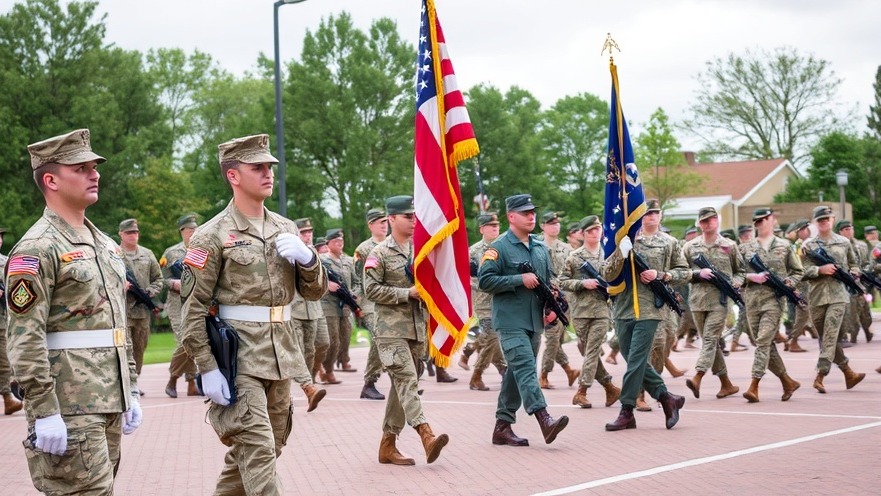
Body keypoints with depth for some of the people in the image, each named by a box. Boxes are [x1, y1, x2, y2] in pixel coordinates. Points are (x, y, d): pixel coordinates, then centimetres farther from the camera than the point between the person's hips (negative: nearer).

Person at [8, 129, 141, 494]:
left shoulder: (105, 244, 17)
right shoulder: (37, 248, -11)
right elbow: (24, 338, -17)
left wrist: (130, 391, 18)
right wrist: (43, 412, -21)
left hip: (109, 402, 8)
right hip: (70, 406, -8)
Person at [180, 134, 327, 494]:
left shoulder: (286, 229, 11)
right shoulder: (212, 235, -7)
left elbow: (314, 291, 14)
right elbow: (194, 308, -9)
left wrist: (308, 258, -7)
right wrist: (207, 369, -14)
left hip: (281, 356, 7)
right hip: (238, 358, -6)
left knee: (257, 450, 15)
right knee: (258, 454, -12)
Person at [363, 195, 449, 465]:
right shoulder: (379, 253, -4)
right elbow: (371, 289, -10)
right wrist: (407, 293, -15)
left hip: (417, 328, 6)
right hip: (391, 329, -6)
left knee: (402, 385, 8)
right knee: (407, 380, -17)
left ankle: (388, 445, 14)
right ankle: (427, 436, -29)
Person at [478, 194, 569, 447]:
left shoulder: (541, 248, 15)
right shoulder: (499, 248, -6)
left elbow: (549, 281, 23)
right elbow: (484, 280, -14)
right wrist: (520, 279, -18)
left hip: (535, 322, 7)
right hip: (511, 322, -7)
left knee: (516, 374, 9)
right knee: (525, 369, -17)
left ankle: (502, 427, 15)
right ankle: (545, 421, -27)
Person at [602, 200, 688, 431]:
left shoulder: (669, 243, 6)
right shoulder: (627, 240, 7)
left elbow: (684, 271, 10)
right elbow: (608, 275, 1)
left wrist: (660, 275, -7)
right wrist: (620, 254, -17)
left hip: (649, 310, -3)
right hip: (624, 308, 3)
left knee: (636, 360, -8)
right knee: (634, 360, 7)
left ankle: (627, 412, -3)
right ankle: (667, 398, 21)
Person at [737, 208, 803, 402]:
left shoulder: (784, 246, 7)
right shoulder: (745, 248, 9)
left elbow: (798, 271, 13)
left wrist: (788, 283, -6)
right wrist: (752, 277, -9)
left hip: (774, 299, -3)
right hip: (752, 299, 3)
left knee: (763, 341, -14)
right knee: (766, 344, 7)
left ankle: (754, 387, -17)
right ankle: (788, 382, 22)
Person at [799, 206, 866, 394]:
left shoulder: (844, 242, 10)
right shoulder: (808, 245, 6)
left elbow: (853, 264, 22)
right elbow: (803, 270, -2)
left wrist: (852, 275, 3)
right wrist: (821, 270, -16)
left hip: (838, 295, -1)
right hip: (817, 296, 1)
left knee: (830, 335, -14)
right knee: (825, 337, 7)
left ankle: (820, 377, -16)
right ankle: (848, 373, 21)